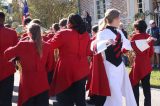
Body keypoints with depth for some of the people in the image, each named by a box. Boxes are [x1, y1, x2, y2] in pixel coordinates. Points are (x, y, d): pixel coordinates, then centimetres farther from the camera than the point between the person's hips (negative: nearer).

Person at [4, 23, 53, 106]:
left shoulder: (22, 45, -10)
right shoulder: (46, 46, -3)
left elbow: (7, 54, 4)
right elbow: (49, 66, 8)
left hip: (27, 84, -2)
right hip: (42, 83, 2)